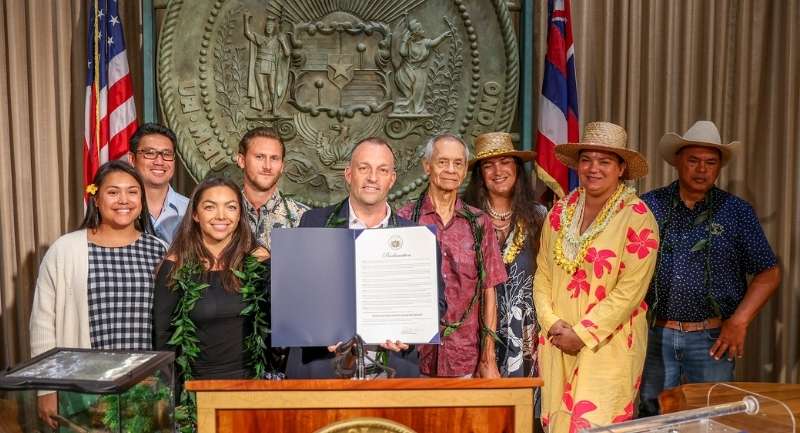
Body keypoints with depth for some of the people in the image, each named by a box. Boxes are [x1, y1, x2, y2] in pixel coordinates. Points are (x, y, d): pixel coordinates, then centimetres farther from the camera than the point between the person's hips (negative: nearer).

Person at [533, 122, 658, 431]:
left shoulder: (638, 218, -9)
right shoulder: (560, 211, 5)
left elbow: (630, 290, -14)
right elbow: (543, 274, 6)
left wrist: (582, 334, -14)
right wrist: (552, 323, -8)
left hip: (608, 344, -4)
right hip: (558, 343, 4)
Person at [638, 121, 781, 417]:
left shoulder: (736, 211, 1)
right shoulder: (649, 206, 1)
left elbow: (769, 273, 3)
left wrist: (739, 322, -6)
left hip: (713, 338, 0)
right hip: (655, 335, 1)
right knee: (652, 417, 10)